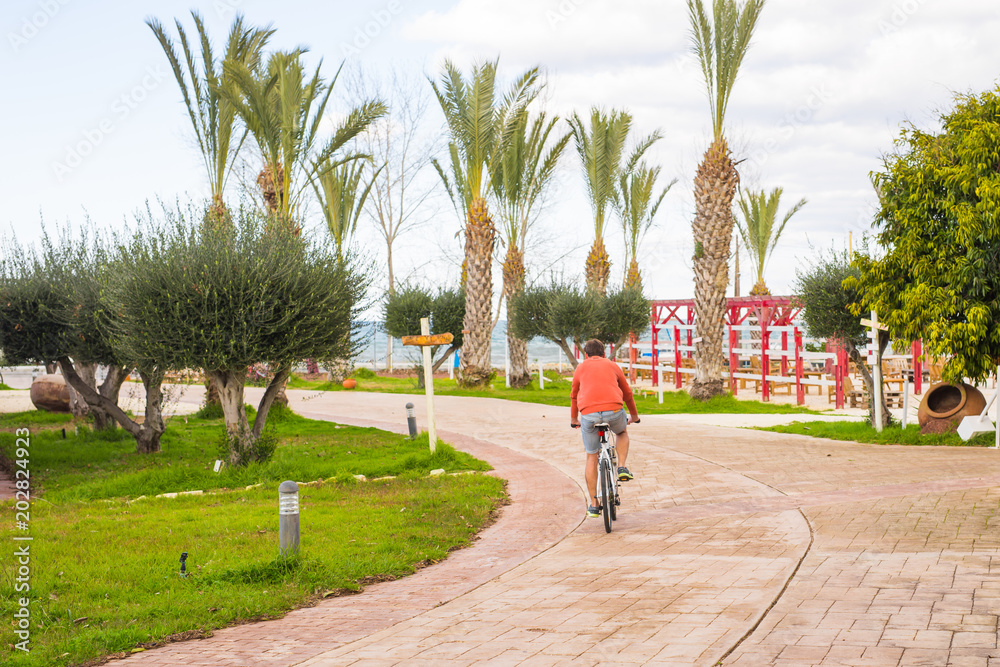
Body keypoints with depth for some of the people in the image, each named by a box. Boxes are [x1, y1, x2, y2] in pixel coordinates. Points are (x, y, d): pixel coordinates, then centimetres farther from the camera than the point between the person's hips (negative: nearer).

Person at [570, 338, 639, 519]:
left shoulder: (581, 367, 22)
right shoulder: (613, 366, 23)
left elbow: (574, 396, 33)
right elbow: (627, 393, 34)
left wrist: (574, 419, 49)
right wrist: (634, 415, 50)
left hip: (588, 414, 0)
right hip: (614, 411, 0)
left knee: (591, 458, 13)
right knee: (622, 432, 35)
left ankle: (593, 504, 14)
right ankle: (622, 468, 14)